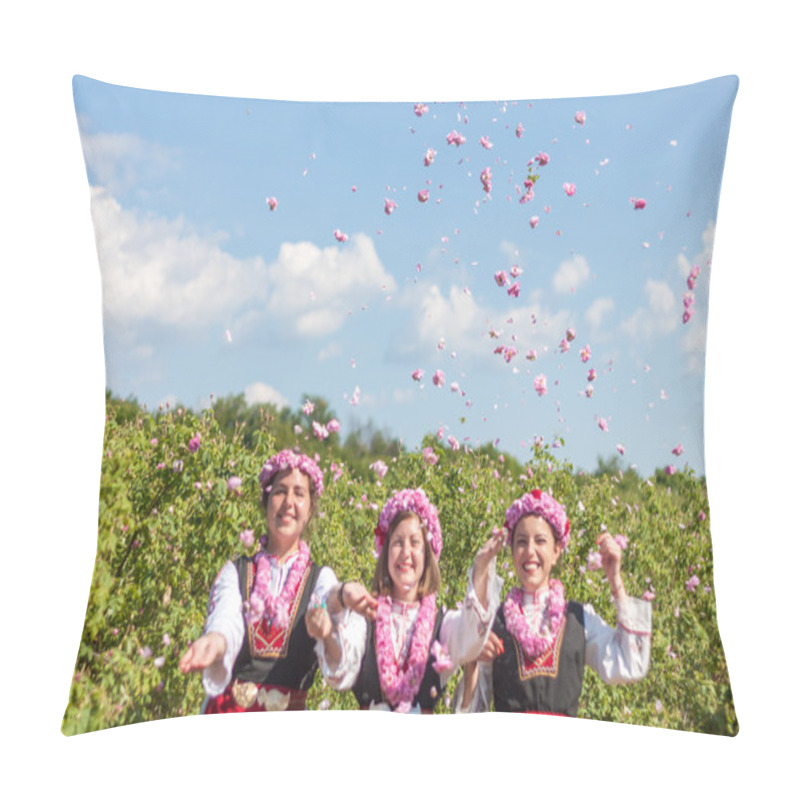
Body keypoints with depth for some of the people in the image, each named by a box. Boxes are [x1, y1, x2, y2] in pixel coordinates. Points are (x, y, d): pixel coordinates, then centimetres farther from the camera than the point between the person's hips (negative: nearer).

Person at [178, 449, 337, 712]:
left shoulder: (320, 578, 11)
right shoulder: (235, 572, 11)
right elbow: (227, 621, -8)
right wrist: (215, 641, -32)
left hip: (290, 716, 0)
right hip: (230, 709, 0)